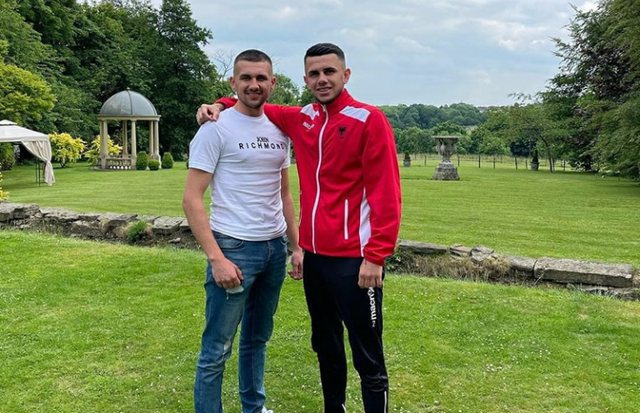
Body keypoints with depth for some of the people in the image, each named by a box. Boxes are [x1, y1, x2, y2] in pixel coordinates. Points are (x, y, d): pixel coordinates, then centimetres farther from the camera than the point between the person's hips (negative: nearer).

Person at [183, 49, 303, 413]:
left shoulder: (279, 130, 9)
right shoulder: (216, 129, -10)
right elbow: (192, 200, -13)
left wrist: (297, 246, 10)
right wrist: (216, 258, -20)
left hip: (275, 248, 7)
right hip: (234, 247, -6)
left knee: (258, 338, 20)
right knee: (217, 349, 2)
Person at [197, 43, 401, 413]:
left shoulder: (369, 119, -7)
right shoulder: (301, 119, 10)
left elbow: (386, 193, -13)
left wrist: (376, 256, -18)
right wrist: (222, 105, 9)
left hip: (354, 258, -6)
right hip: (314, 255, 7)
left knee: (368, 358, 1)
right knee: (326, 348, 19)